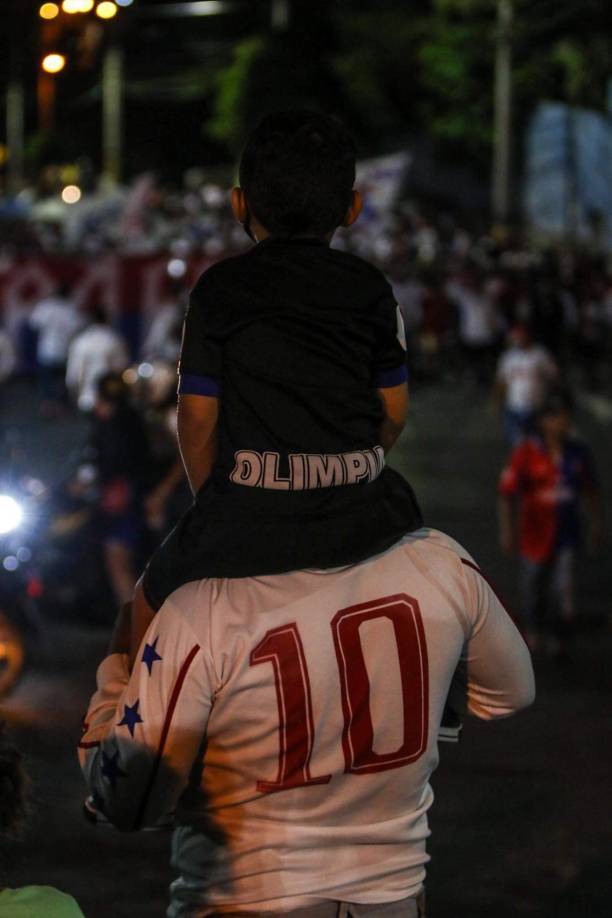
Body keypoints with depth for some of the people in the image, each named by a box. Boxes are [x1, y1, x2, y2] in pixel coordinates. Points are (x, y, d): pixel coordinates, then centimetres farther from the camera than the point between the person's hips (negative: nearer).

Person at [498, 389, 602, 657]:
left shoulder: (579, 452, -2)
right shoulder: (525, 454, -13)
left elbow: (590, 489, 12)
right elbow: (507, 493, -11)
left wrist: (596, 523, 15)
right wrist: (507, 531, -12)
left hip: (567, 535, 1)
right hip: (536, 534, -1)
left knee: (564, 587, -8)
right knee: (534, 586, 14)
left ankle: (559, 639, 5)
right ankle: (533, 630, 40)